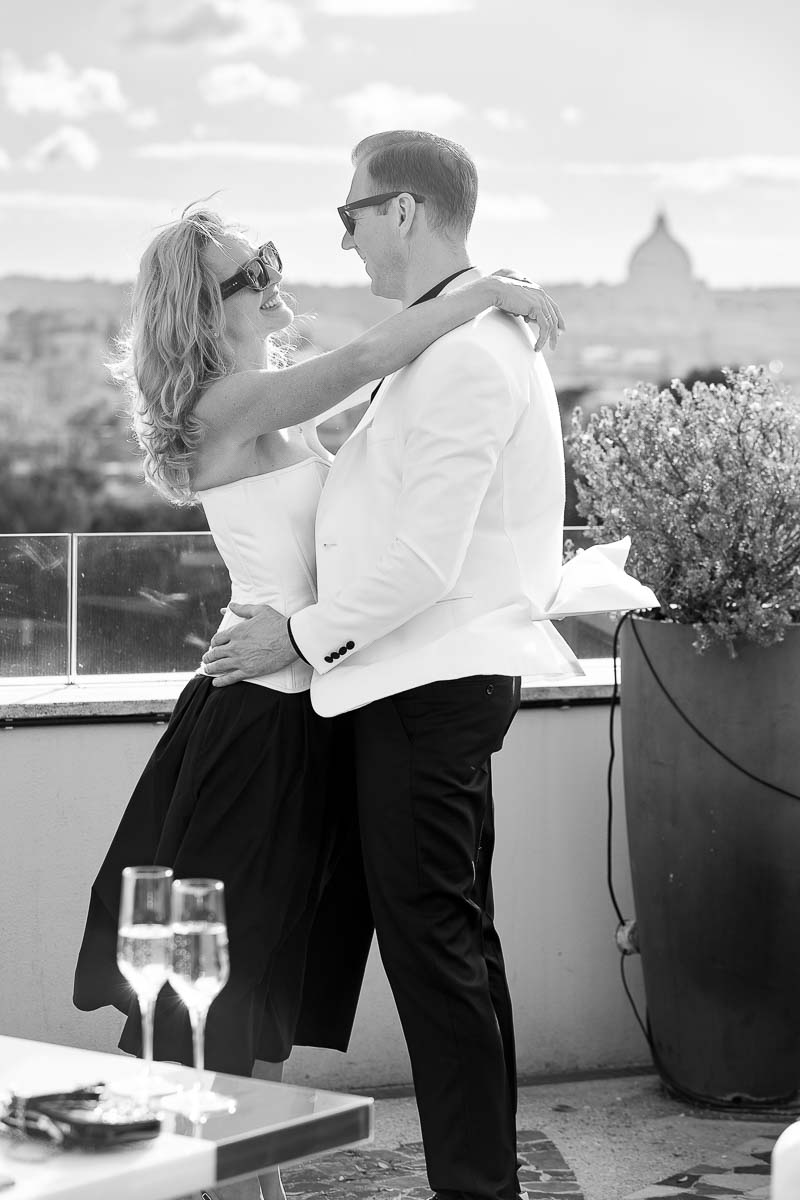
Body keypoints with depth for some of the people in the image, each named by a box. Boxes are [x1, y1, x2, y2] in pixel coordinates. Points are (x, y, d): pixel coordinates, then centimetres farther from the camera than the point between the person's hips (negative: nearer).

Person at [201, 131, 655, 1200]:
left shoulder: (461, 357, -18)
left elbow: (424, 560, -22)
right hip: (447, 671, 11)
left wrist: (302, 635, -11)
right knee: (459, 934, 16)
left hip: (428, 680, -11)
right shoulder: (484, 333, 16)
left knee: (430, 938, -6)